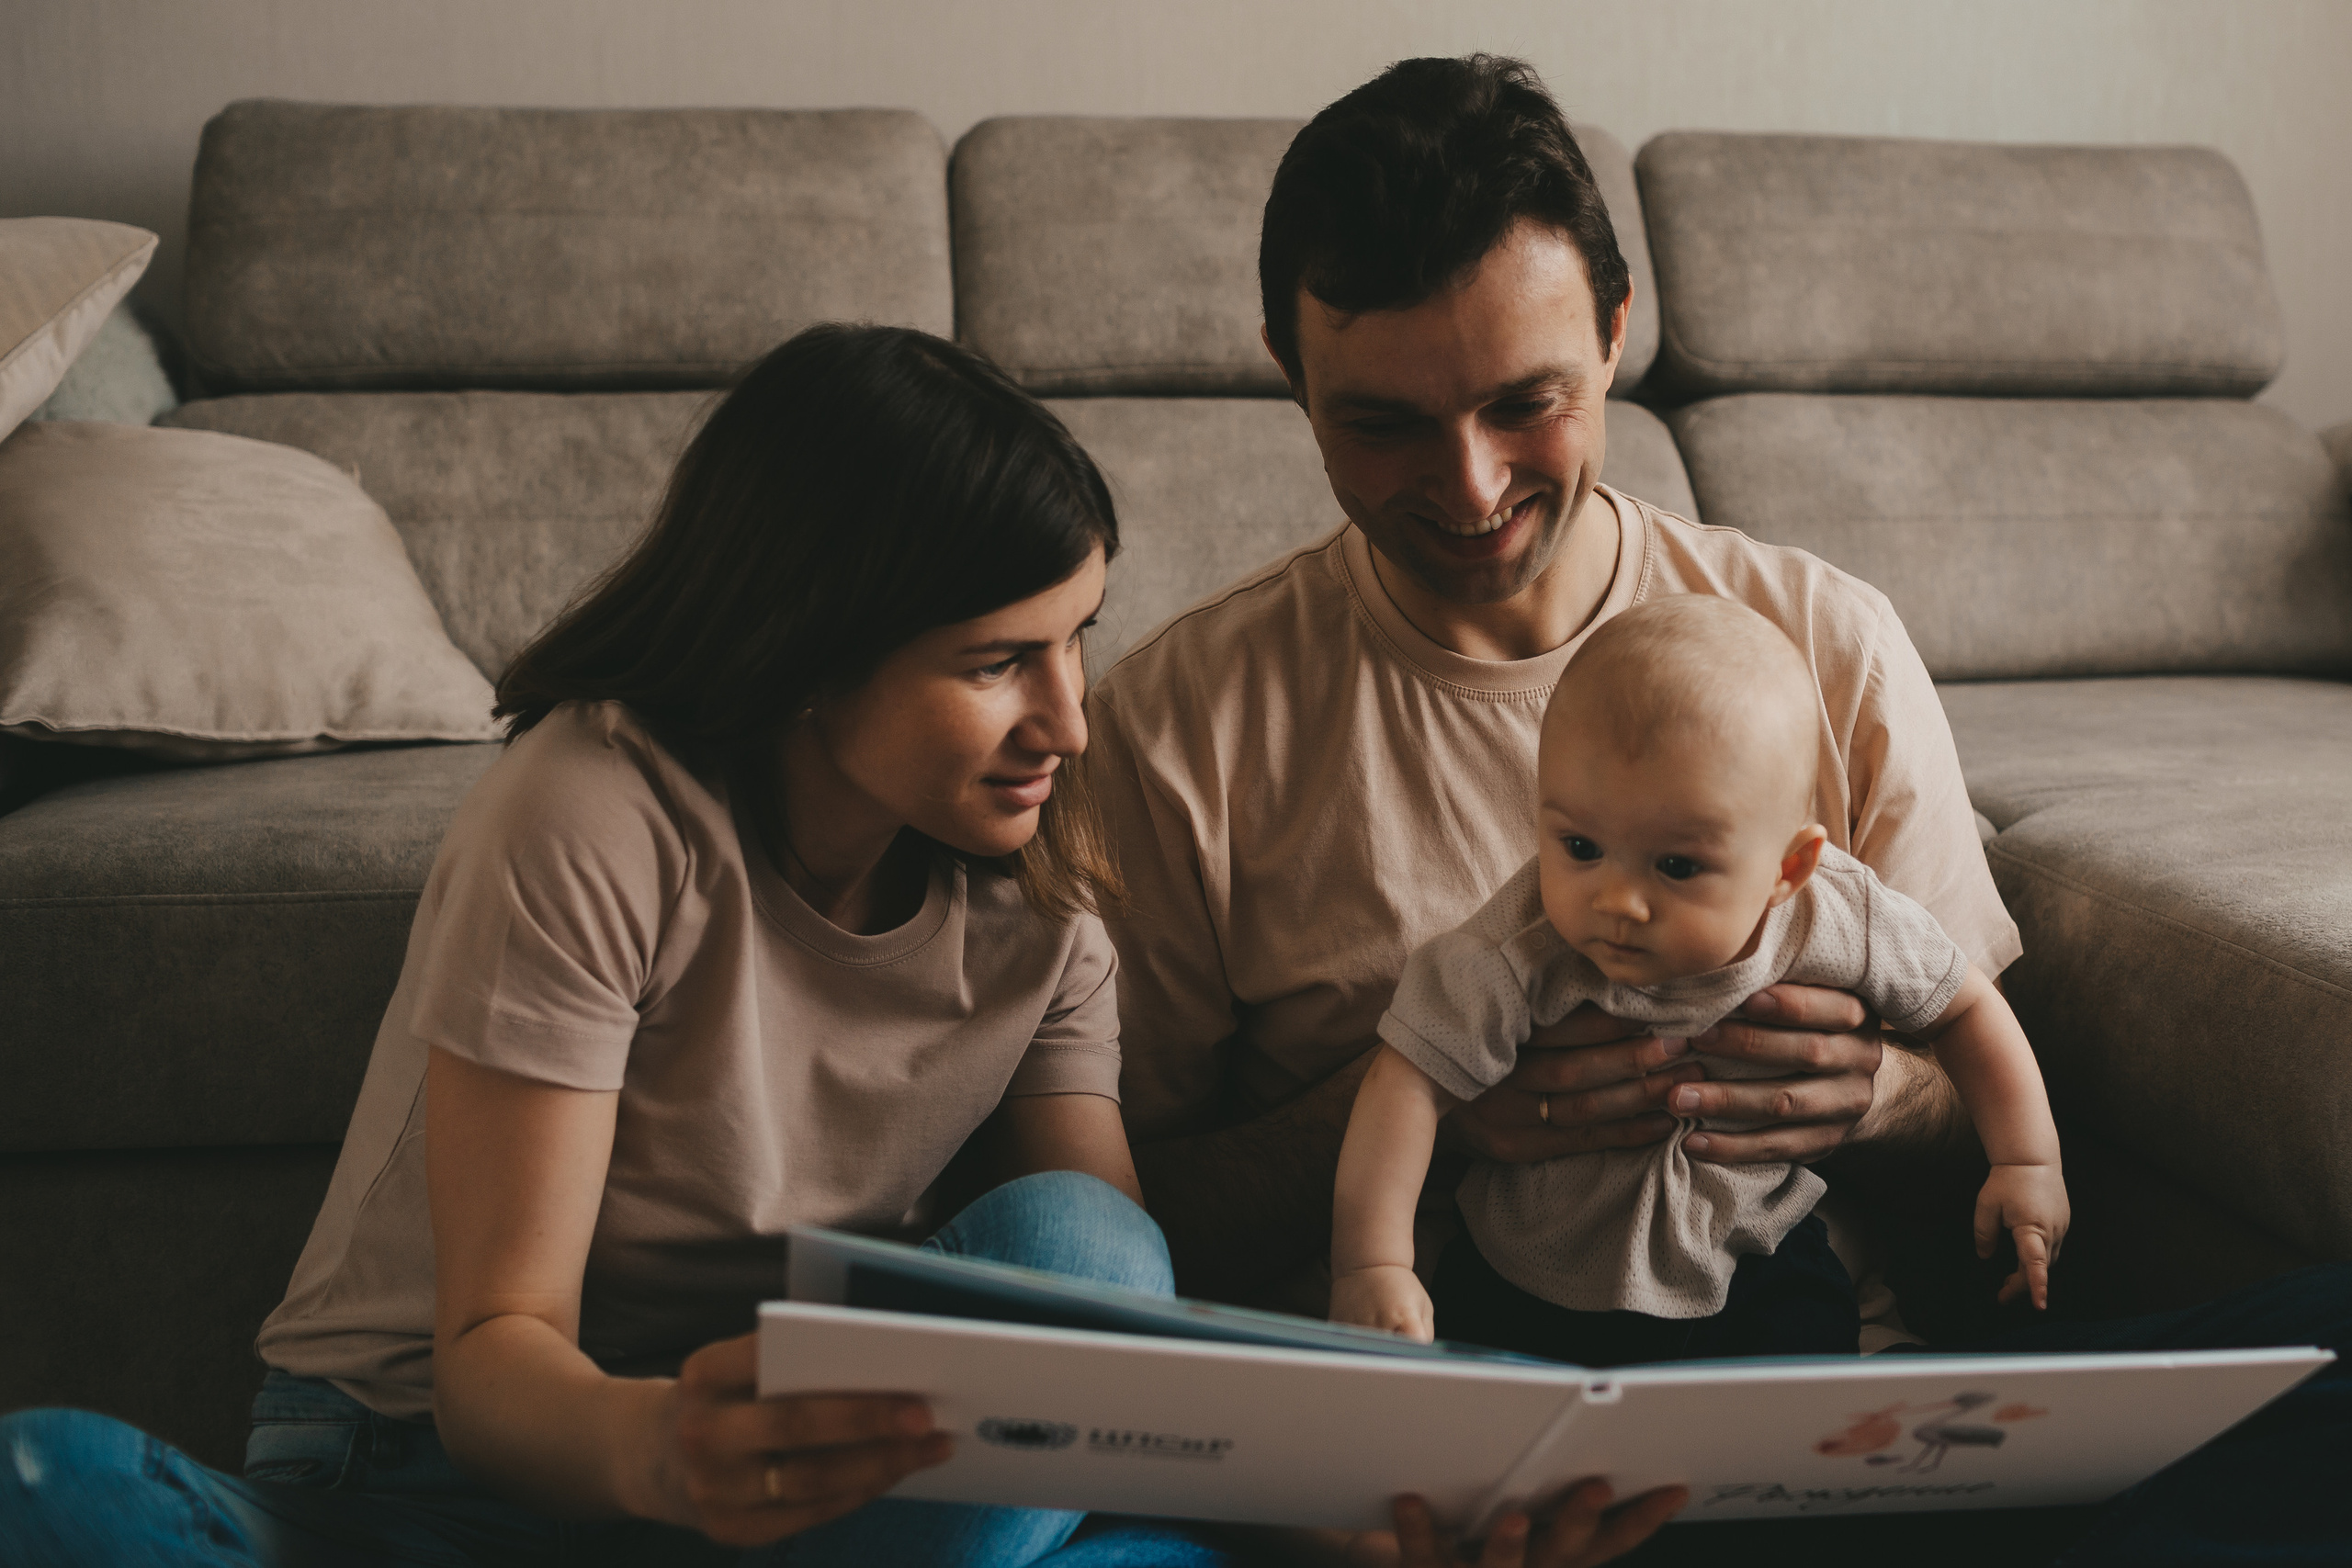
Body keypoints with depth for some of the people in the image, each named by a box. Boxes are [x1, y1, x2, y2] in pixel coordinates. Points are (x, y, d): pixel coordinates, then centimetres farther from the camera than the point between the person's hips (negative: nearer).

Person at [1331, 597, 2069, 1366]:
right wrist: (1370, 1264, -35)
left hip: (1753, 1276, 1)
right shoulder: (1521, 950, -27)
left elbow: (1963, 1005, -1)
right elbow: (1410, 1081, -27)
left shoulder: (1835, 926, -19)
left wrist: (2028, 1162, -4)